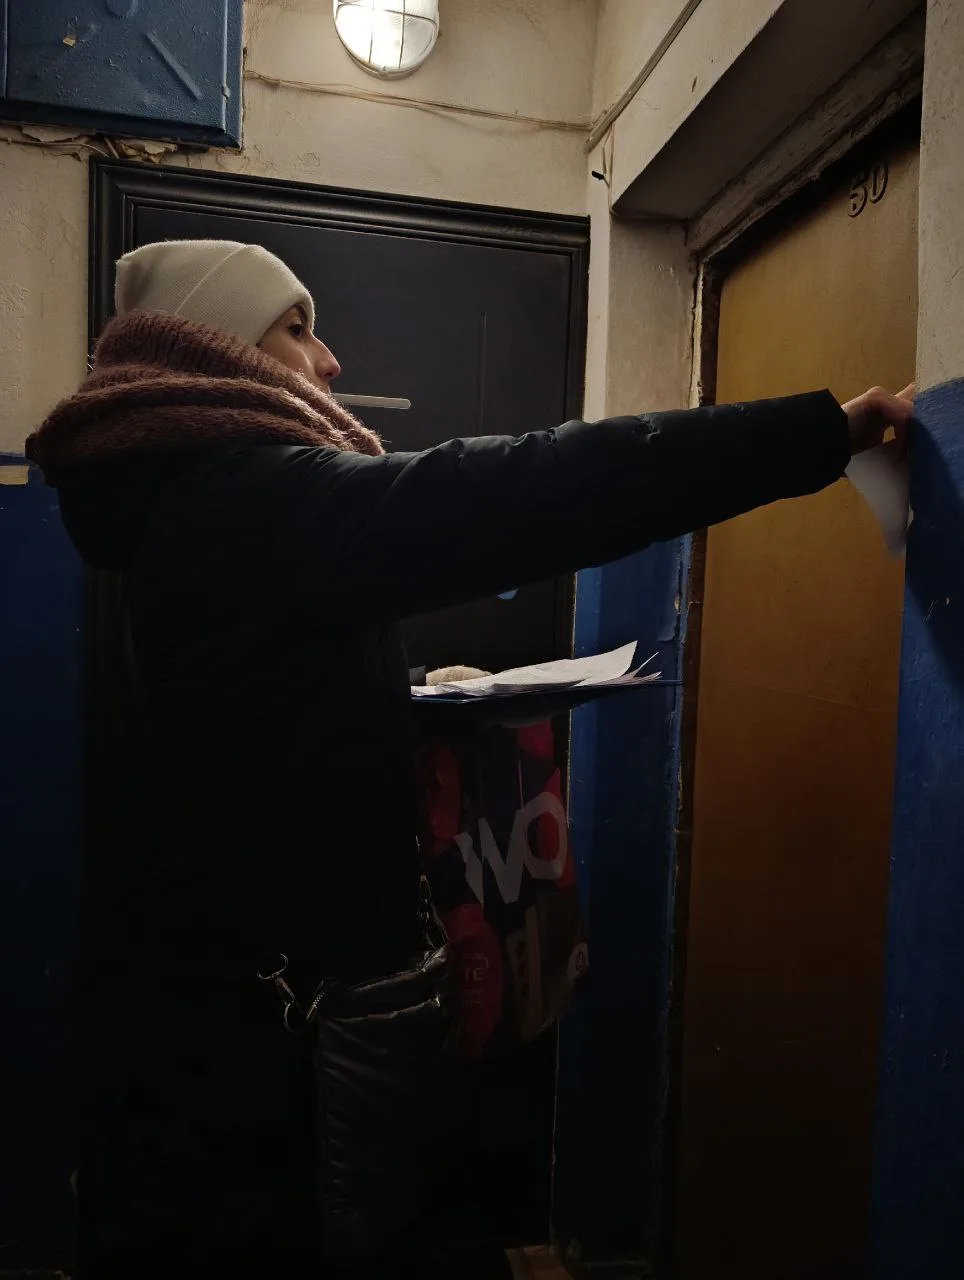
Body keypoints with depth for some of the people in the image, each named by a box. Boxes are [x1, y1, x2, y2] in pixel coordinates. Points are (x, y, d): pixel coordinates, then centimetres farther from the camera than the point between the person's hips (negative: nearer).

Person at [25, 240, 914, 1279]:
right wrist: (823, 432, -30)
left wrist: (416, 681, 13)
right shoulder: (249, 496, -22)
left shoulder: (193, 498, 11)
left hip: (213, 950, 10)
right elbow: (521, 496, -33)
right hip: (251, 971, -10)